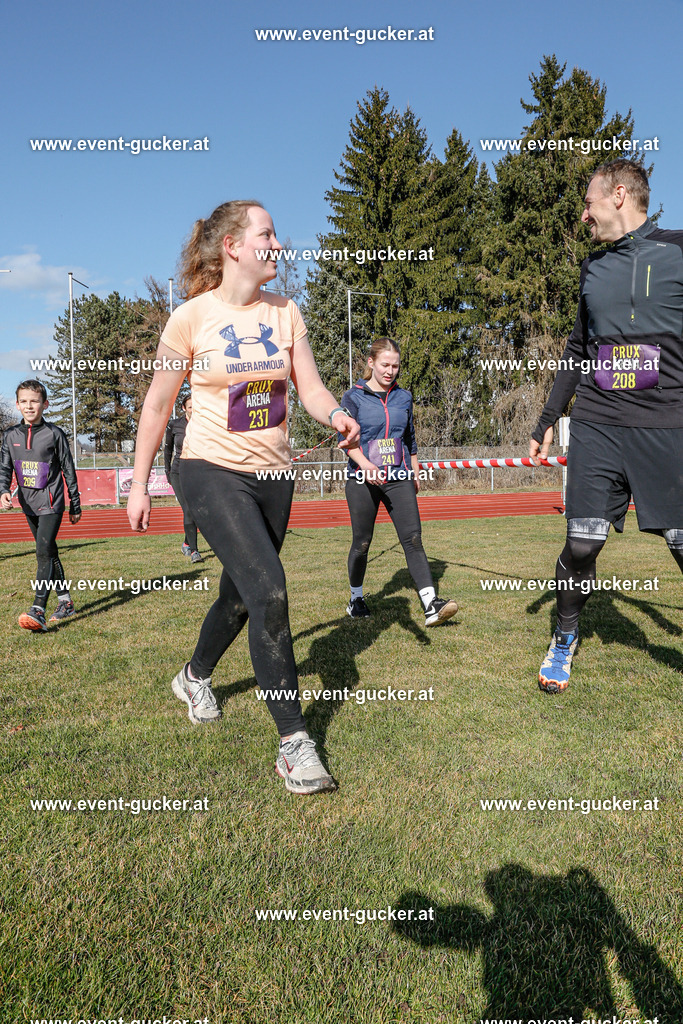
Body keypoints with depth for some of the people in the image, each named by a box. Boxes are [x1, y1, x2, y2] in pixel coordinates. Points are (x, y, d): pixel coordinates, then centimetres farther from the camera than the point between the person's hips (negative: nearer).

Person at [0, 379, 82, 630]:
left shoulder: (54, 434, -4)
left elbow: (68, 470, 1)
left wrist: (75, 505, 3)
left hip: (51, 503, -5)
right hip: (29, 506, 6)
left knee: (44, 552, -16)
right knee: (49, 553, 13)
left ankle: (38, 611, -22)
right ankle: (65, 602, 24)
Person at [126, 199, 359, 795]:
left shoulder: (285, 312, 4)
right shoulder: (192, 316, -7)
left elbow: (311, 387, 0)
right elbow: (158, 405, -1)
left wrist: (334, 414, -23)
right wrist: (140, 484, 1)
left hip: (273, 473, 5)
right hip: (213, 471, -5)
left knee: (240, 595, 16)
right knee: (268, 590, -20)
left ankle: (195, 678, 46)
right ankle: (294, 741, -9)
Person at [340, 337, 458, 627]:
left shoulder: (404, 397, 12)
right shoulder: (354, 397, -1)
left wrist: (415, 471, 24)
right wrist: (366, 465, -27)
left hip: (398, 478, 3)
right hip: (363, 480, -2)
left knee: (413, 538, -9)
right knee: (361, 543, 5)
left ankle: (431, 605, -14)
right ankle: (356, 598, 26)